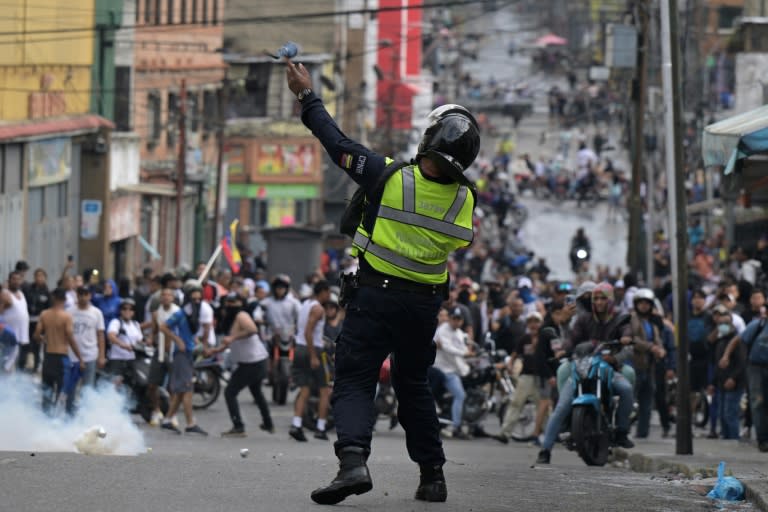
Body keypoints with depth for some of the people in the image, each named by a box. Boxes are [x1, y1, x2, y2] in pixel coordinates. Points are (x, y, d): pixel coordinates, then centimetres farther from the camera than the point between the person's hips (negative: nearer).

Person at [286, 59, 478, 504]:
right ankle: (433, 475, 20)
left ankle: (353, 459, -26)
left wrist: (308, 96, 6)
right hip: (425, 302, 4)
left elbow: (338, 142, -7)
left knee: (354, 383, -3)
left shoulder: (389, 176, -16)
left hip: (375, 294, -4)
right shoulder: (464, 200, -7)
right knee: (414, 387, 19)